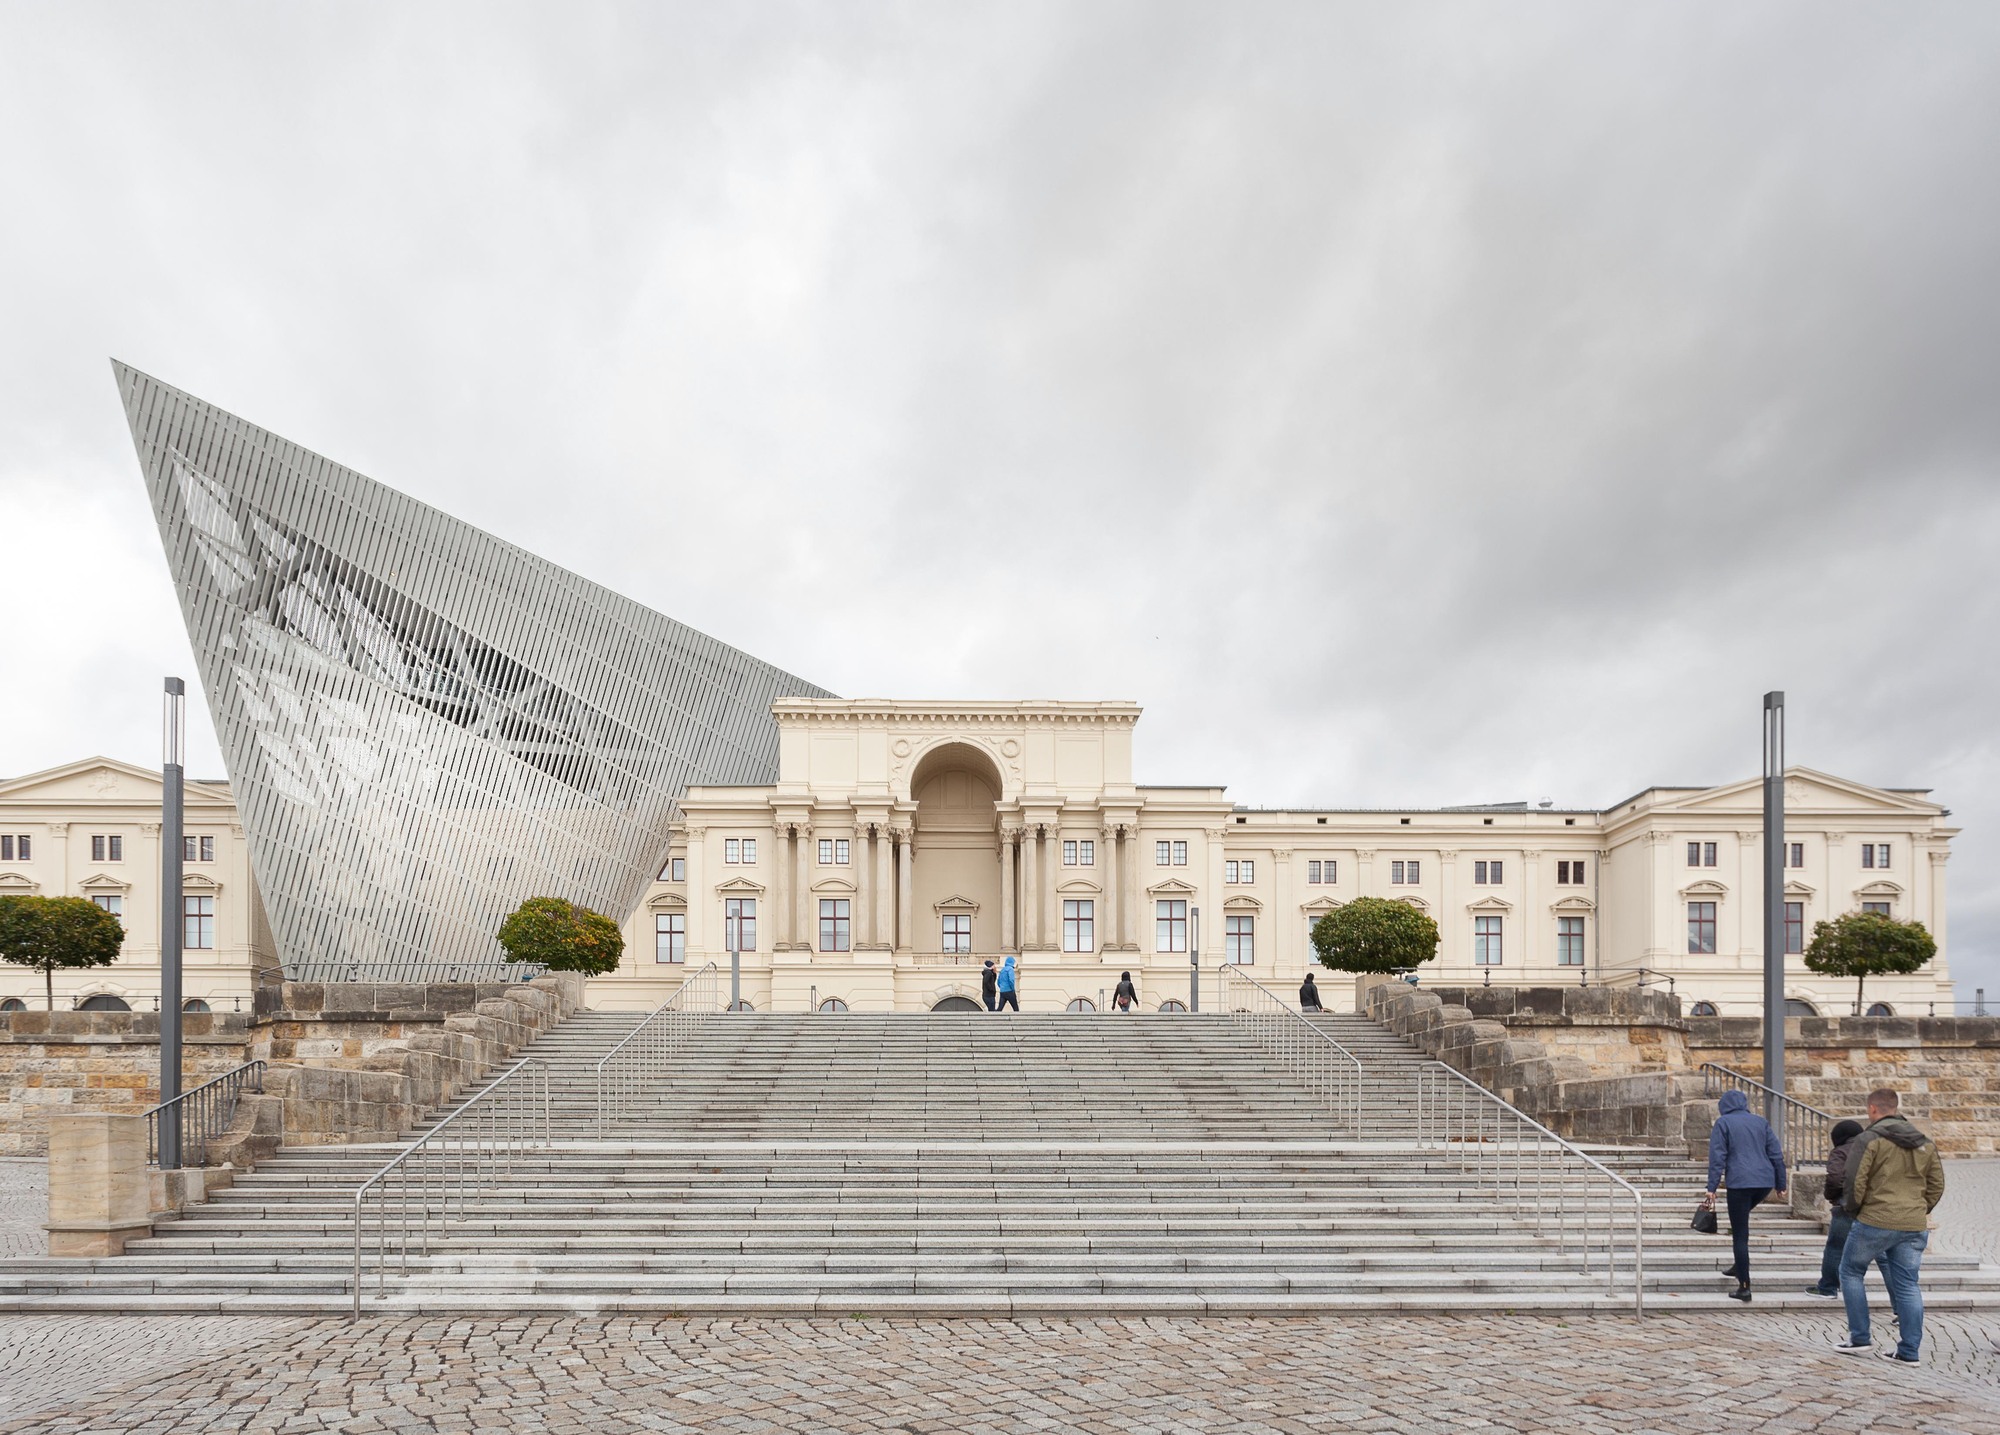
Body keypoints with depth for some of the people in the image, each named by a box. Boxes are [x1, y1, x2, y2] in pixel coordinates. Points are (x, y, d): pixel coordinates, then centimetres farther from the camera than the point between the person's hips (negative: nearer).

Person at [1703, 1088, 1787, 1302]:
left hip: (1739, 1182, -5)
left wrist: (1712, 1188, -6)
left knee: (1740, 1235, 0)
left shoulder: (1723, 1123, 1)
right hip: (1765, 1182, 5)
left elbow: (1717, 1157, -6)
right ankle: (1739, 1265, 27)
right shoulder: (1760, 1121, 13)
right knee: (1740, 1219, 30)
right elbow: (1776, 1154, 11)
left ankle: (1744, 1287, -2)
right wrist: (1780, 1184, 17)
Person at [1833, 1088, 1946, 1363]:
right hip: (1915, 1226, 5)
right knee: (1907, 1285, 11)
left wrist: (1852, 1209, 3)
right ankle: (1909, 1350, 11)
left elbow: (1855, 1183, -13)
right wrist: (1919, 1212, 18)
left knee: (1851, 1272, 11)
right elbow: (1936, 1186, 13)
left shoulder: (1869, 1139, -9)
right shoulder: (1925, 1143, 11)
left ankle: (1859, 1338, 10)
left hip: (1875, 1222, -5)